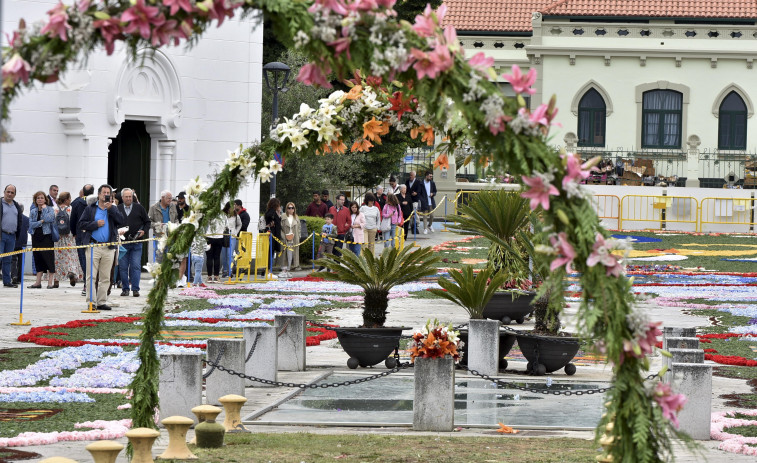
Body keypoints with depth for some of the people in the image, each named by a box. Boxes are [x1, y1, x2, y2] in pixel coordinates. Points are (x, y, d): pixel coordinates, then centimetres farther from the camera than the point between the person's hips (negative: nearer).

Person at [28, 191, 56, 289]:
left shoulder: (50, 209, 1)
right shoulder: (33, 211, 11)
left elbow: (48, 219, -19)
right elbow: (31, 224, -1)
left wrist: (44, 208, -8)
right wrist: (41, 222, -12)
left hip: (47, 236, -4)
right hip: (36, 237, 4)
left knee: (49, 258, -5)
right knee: (38, 259, 7)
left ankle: (50, 282, -2)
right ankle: (38, 282, 12)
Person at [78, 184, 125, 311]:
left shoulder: (113, 209, 13)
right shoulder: (90, 208, 8)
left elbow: (122, 222, -2)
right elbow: (81, 223, 2)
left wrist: (111, 209, -9)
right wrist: (95, 224, -10)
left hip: (108, 248, 3)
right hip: (93, 246, -3)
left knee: (105, 277, 6)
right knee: (91, 276, -6)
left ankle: (102, 302, 12)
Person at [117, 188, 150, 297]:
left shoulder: (139, 208, 6)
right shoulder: (117, 209, 6)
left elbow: (147, 222, 11)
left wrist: (144, 231, -5)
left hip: (136, 242, -1)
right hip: (122, 242, 1)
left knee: (136, 266, -5)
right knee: (123, 267, 2)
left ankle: (135, 289, -2)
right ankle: (125, 289, 11)